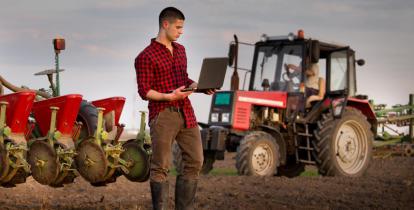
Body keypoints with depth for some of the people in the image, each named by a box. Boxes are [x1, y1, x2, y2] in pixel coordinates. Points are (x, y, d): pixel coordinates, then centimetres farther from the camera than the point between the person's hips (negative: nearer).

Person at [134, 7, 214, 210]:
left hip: (186, 113, 7)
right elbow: (144, 91, -9)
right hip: (162, 116, -7)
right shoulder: (146, 57, -7)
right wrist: (168, 96, -22)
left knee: (195, 162, 7)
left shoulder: (180, 50, 16)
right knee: (160, 167, -3)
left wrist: (200, 86, 6)